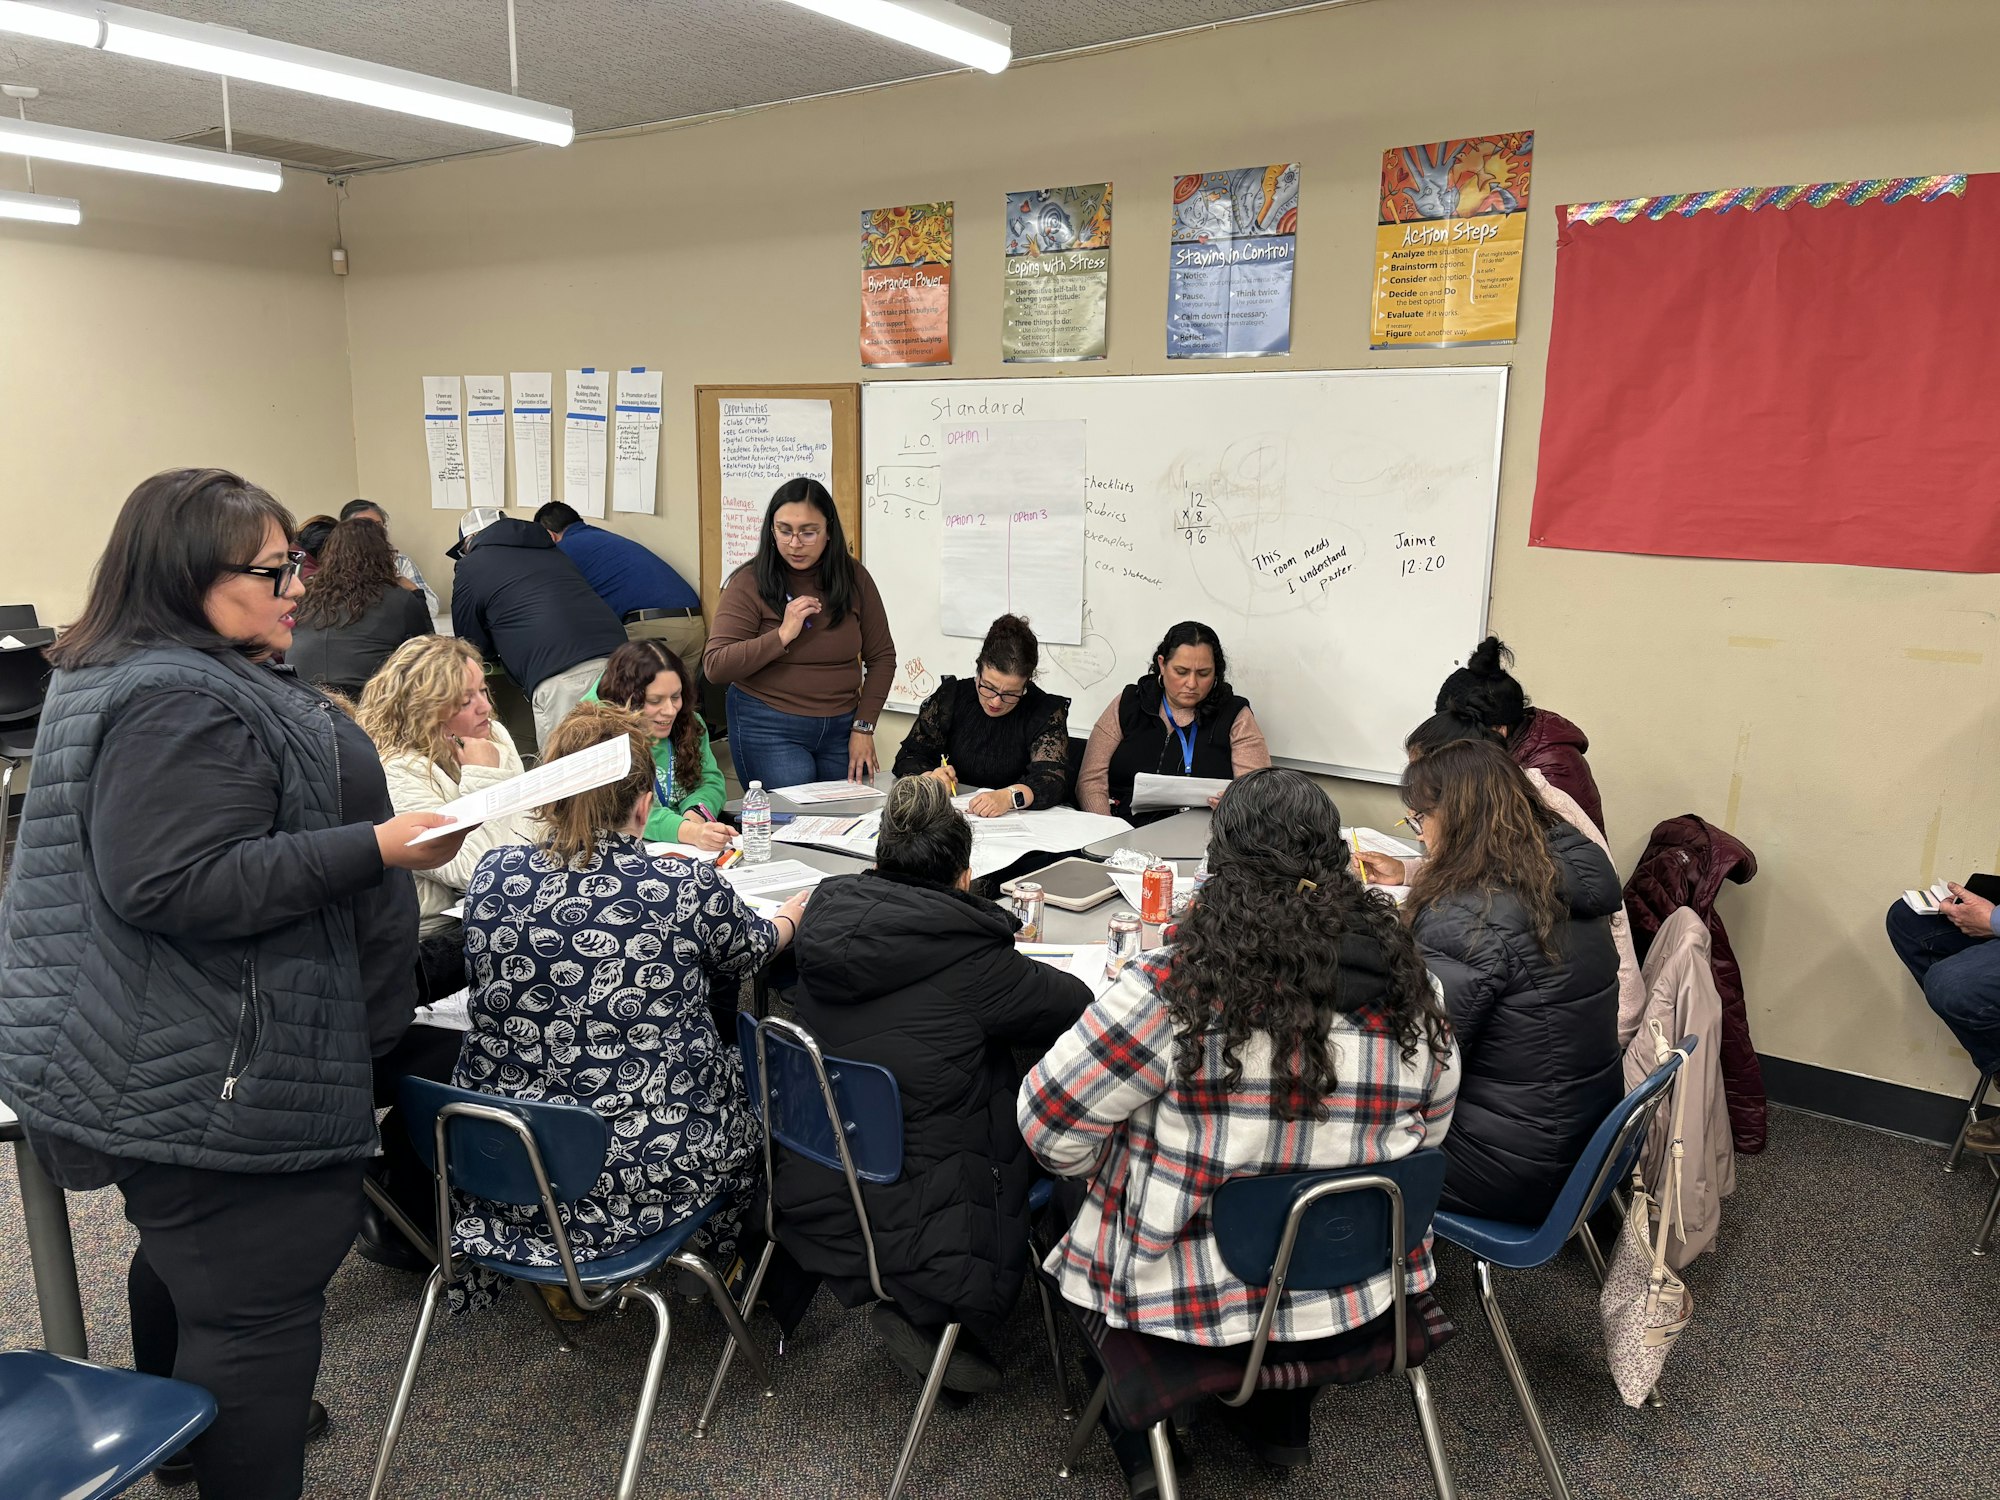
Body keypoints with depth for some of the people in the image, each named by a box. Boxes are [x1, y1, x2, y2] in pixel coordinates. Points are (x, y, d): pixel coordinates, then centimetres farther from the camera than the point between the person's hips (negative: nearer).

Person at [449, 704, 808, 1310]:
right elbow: (752, 950, 6)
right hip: (644, 1171, -4)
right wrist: (789, 916, 31)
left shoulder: (493, 874, -8)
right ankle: (714, 1257, 43)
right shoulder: (689, 889, -18)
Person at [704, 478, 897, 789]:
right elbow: (715, 667, -13)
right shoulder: (750, 583, -8)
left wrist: (863, 727, -2)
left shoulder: (853, 577, 1)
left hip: (842, 727, 3)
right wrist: (782, 636, -21)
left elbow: (881, 656, 6)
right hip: (768, 729, -3)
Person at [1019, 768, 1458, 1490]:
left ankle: (1140, 1447, 33)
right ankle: (1283, 1424, 47)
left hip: (1200, 1295, -4)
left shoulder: (1175, 986, -26)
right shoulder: (1407, 986, -10)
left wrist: (1102, 1170, 3)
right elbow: (1430, 1132, 5)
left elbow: (1050, 1118, -18)